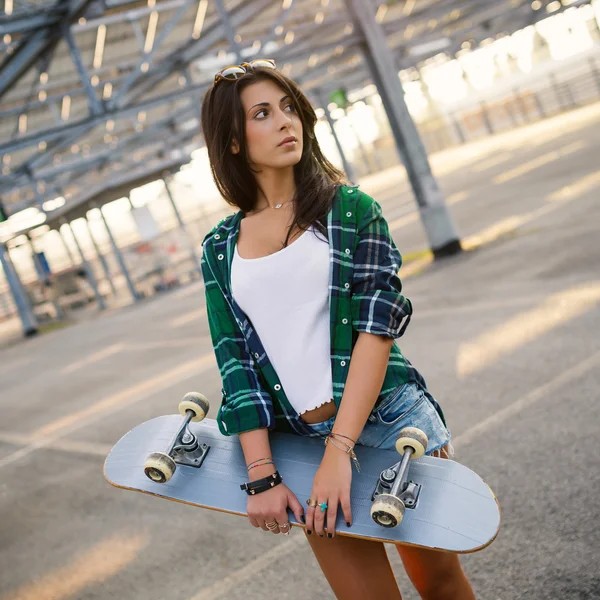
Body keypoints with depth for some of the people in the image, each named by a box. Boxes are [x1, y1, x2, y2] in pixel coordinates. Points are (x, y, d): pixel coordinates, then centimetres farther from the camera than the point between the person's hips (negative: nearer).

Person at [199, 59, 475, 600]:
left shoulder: (350, 209, -1)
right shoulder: (220, 249, 6)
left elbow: (377, 327, -11)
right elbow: (235, 362, 2)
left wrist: (339, 450, -19)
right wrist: (261, 475, -7)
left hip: (390, 420, -1)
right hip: (297, 441, 2)